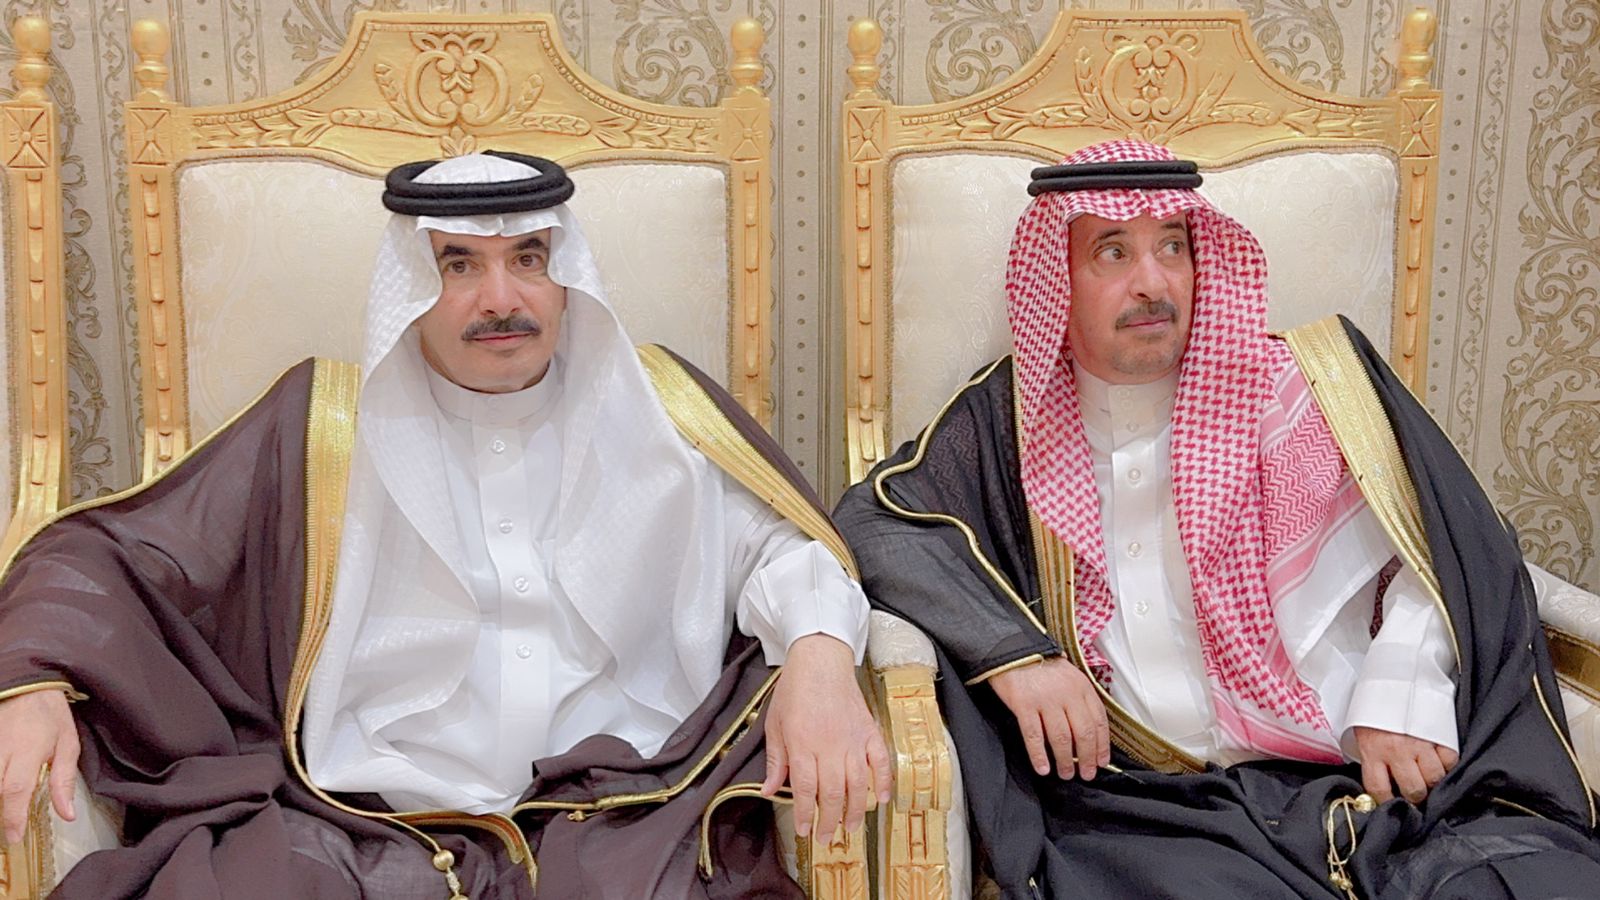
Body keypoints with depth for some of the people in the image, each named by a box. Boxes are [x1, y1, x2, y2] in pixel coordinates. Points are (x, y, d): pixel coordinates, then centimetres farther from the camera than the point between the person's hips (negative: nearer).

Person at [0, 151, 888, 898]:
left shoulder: (659, 409, 10)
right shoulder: (321, 426, 8)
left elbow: (782, 545, 11)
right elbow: (112, 551, 11)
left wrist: (820, 655, -12)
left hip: (625, 825, 0)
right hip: (357, 827, 0)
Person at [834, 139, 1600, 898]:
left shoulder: (1301, 388, 6)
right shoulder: (1009, 421, 8)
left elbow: (1440, 541, 7)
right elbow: (875, 520, 4)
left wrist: (1402, 694, -10)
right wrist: (1011, 650, -10)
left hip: (1359, 779, 1)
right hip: (1135, 803, 0)